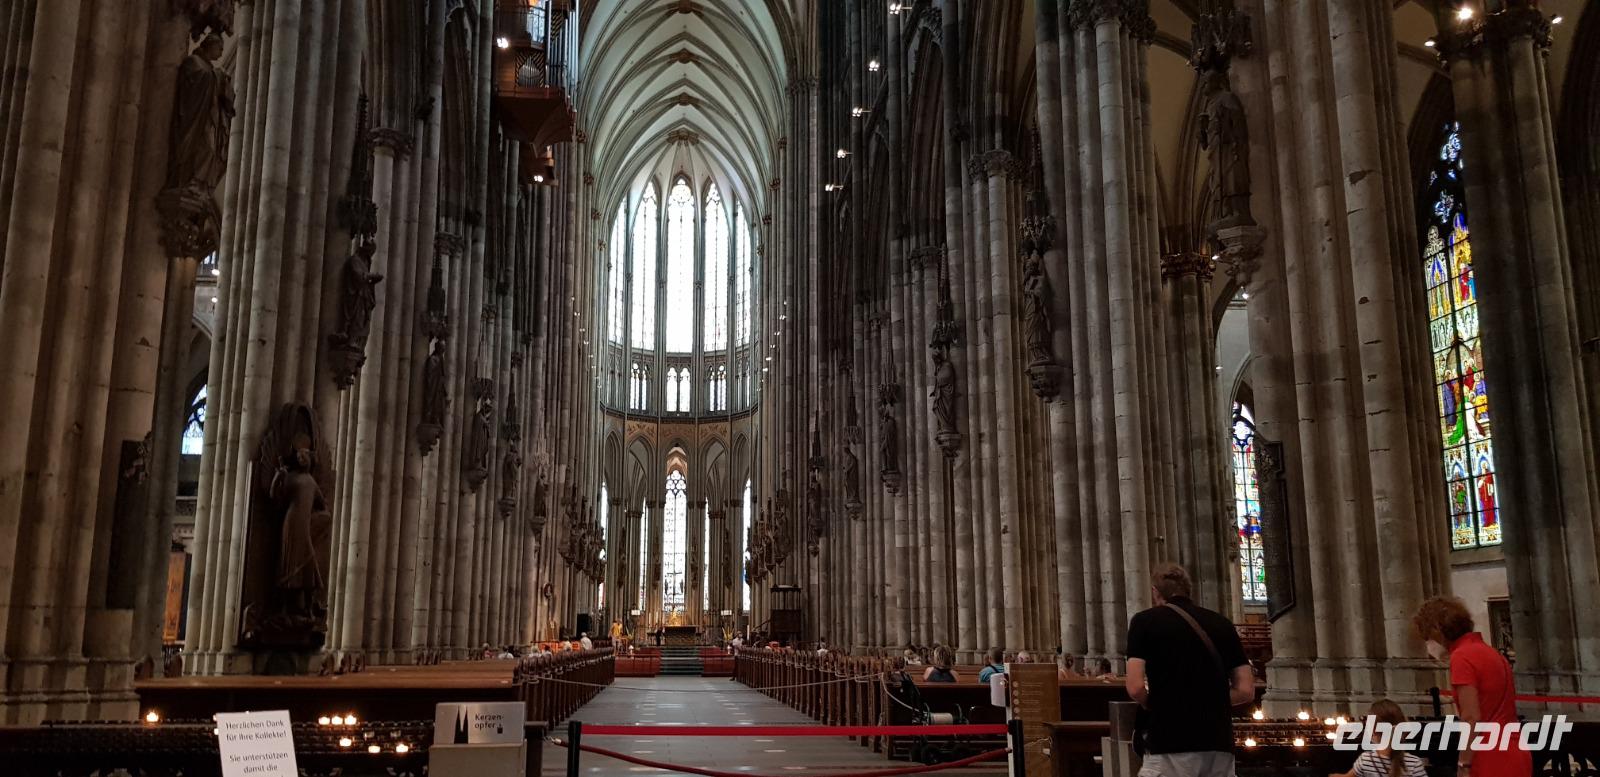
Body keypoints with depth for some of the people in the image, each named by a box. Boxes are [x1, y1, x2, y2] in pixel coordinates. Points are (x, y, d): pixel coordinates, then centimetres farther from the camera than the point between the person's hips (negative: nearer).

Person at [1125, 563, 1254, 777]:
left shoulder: (1145, 621, 0)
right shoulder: (1222, 624, 13)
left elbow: (1135, 687, -10)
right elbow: (1246, 691, 8)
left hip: (1170, 746, -4)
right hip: (1219, 744, 5)